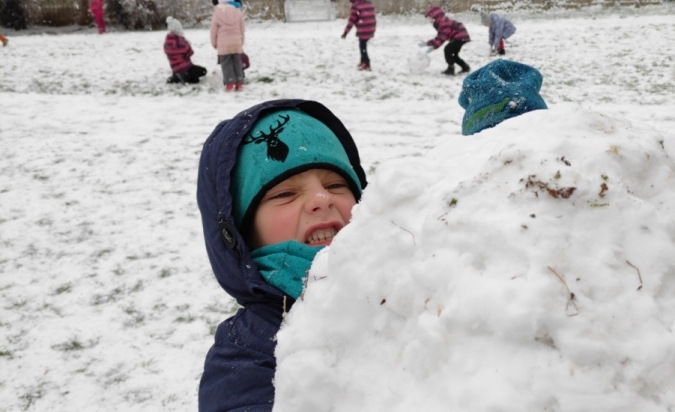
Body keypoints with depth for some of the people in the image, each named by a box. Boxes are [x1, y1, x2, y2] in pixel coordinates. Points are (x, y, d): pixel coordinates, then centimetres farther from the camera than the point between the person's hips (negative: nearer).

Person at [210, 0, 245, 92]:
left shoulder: (217, 12, -6)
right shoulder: (238, 11, 3)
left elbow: (214, 30, -2)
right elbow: (242, 29, 9)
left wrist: (214, 43, 11)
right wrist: (241, 42, 20)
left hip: (224, 44, -3)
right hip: (237, 43, 3)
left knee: (226, 64, 2)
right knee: (237, 63, 9)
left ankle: (229, 84, -5)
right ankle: (239, 84, 7)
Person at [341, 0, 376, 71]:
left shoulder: (355, 6, -9)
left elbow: (351, 20, -9)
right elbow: (372, 17, 16)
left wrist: (345, 32, -4)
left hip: (363, 31, -7)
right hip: (371, 29, 7)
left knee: (362, 47, 4)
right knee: (363, 45, 22)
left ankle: (366, 65, 5)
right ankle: (363, 61, 31)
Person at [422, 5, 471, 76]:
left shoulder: (443, 22, -20)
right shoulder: (441, 23, 15)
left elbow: (443, 37, -27)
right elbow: (439, 37, 17)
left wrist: (434, 46, -27)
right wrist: (427, 43, 15)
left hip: (460, 37, -11)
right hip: (462, 36, 11)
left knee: (447, 50, -16)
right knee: (453, 54, 18)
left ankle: (451, 69, -15)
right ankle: (465, 67, 25)